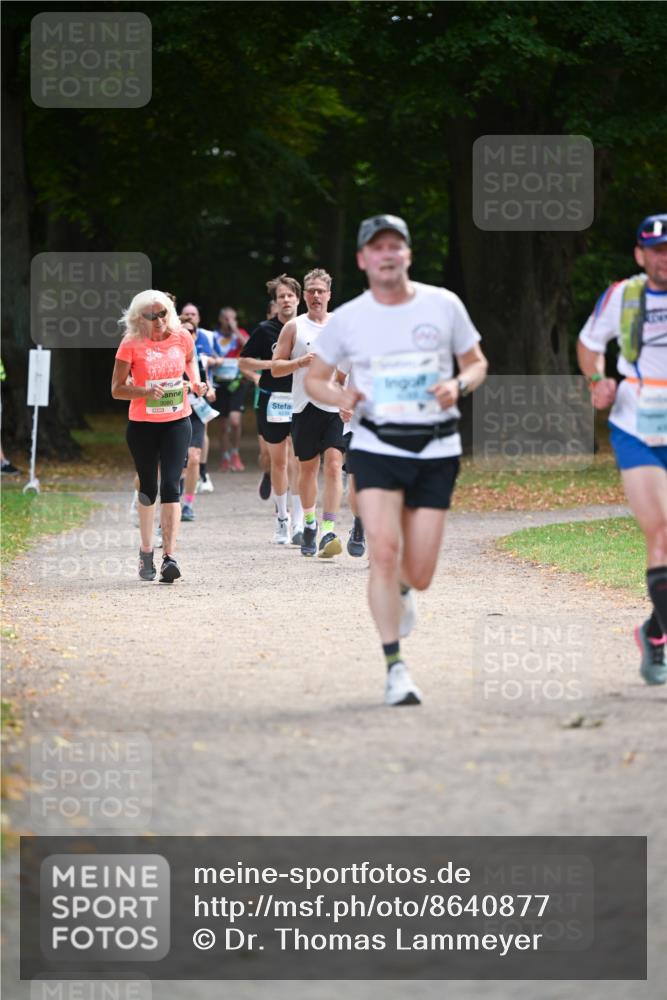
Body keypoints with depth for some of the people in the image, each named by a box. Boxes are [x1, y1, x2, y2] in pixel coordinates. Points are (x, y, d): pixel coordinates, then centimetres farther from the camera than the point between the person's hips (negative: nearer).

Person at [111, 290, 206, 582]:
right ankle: (146, 551, 29)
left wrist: (196, 382, 5)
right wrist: (146, 391, -24)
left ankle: (170, 557, -17)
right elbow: (117, 389, -8)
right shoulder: (131, 345, -9)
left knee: (170, 486, -12)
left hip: (177, 422, 1)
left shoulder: (182, 337, -1)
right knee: (148, 488, 9)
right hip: (142, 425, -1)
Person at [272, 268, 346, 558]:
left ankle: (328, 531, -18)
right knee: (307, 468, 9)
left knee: (333, 466, -13)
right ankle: (309, 522, 31)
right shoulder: (294, 327, 5)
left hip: (336, 407, 0)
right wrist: (300, 362, -14)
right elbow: (275, 367, 3)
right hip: (304, 406, 0)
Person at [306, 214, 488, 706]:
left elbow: (477, 363, 12)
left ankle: (400, 590, 41)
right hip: (377, 448, -1)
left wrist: (458, 385, -11)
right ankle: (395, 668, -11)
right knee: (383, 551, -19)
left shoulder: (444, 305, 0)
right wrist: (341, 396, -10)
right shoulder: (346, 319, 0)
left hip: (436, 449, 1)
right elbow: (315, 378, 12)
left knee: (419, 573, 1)